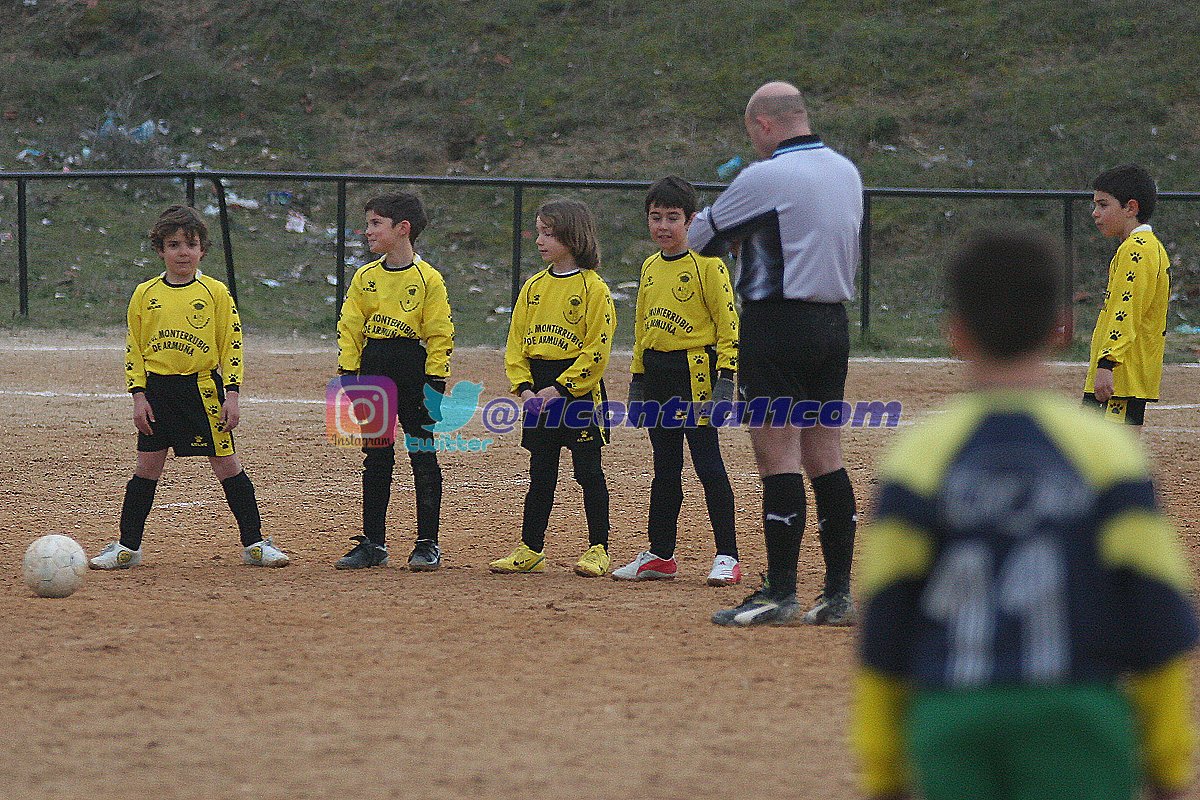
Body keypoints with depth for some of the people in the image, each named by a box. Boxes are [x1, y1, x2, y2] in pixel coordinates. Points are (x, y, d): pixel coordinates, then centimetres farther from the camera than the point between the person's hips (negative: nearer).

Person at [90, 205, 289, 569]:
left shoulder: (215, 293, -1)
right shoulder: (145, 294, 5)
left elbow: (232, 347, 0)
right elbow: (133, 348, 7)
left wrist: (232, 395, -7)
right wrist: (139, 396, -1)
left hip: (202, 387, -2)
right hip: (157, 390, 2)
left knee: (227, 464, -1)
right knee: (147, 467, 4)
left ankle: (254, 543, 6)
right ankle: (127, 546, 12)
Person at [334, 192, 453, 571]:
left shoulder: (428, 279, -6)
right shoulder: (365, 277, 8)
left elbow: (440, 335, -7)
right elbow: (349, 327, 9)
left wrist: (435, 381, -12)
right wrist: (348, 372, 0)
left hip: (414, 369, -5)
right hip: (374, 366, 5)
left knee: (422, 456, 0)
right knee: (376, 457, 9)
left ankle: (428, 544, 6)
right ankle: (373, 543, 14)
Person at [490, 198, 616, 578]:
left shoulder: (593, 288, -8)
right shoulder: (534, 287, 11)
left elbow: (597, 349, -12)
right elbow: (516, 341, 11)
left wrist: (561, 387, -16)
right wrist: (524, 386, -3)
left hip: (579, 389, -6)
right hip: (540, 390, 6)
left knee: (588, 471, -1)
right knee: (541, 473, 10)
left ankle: (598, 550, 4)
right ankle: (530, 550, 15)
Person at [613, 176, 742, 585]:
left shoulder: (707, 265, -9)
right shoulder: (649, 268, 13)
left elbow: (728, 322, -11)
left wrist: (726, 375, -16)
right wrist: (638, 379, 16)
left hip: (694, 370, -7)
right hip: (656, 371, 7)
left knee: (708, 464, -7)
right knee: (665, 467, 12)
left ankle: (727, 557, -4)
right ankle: (660, 555, 18)